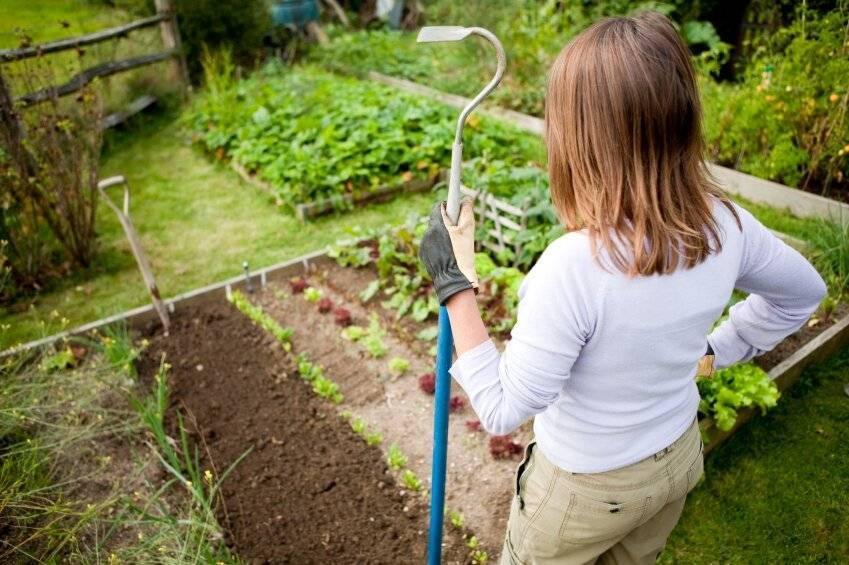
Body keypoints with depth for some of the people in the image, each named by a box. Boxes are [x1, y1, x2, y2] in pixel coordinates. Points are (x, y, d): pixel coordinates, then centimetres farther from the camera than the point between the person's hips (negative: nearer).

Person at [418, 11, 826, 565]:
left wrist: (454, 282, -24)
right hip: (679, 457, 6)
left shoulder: (575, 265, -38)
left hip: (585, 486, -5)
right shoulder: (725, 224, -18)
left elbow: (502, 410, -27)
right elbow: (804, 292, 4)